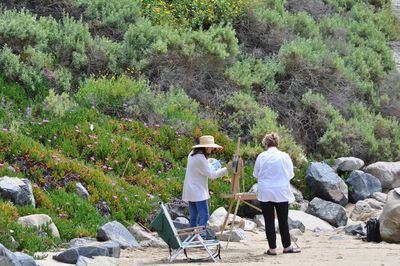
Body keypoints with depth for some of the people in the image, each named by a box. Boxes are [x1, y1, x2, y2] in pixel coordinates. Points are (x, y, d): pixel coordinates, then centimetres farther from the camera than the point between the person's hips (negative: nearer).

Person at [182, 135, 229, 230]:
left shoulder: (192, 154, 11)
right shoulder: (200, 158, -19)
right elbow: (211, 175, -18)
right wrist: (226, 169, -16)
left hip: (191, 192, 10)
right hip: (198, 192, -10)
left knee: (193, 217, 10)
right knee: (204, 216, -11)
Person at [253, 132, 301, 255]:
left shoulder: (261, 156, -6)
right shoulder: (285, 156, -6)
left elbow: (256, 175, 4)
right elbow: (290, 175, 3)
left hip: (265, 193, 0)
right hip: (281, 193, 0)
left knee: (269, 221, 6)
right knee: (283, 221, 10)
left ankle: (272, 248, 7)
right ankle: (287, 246, 18)